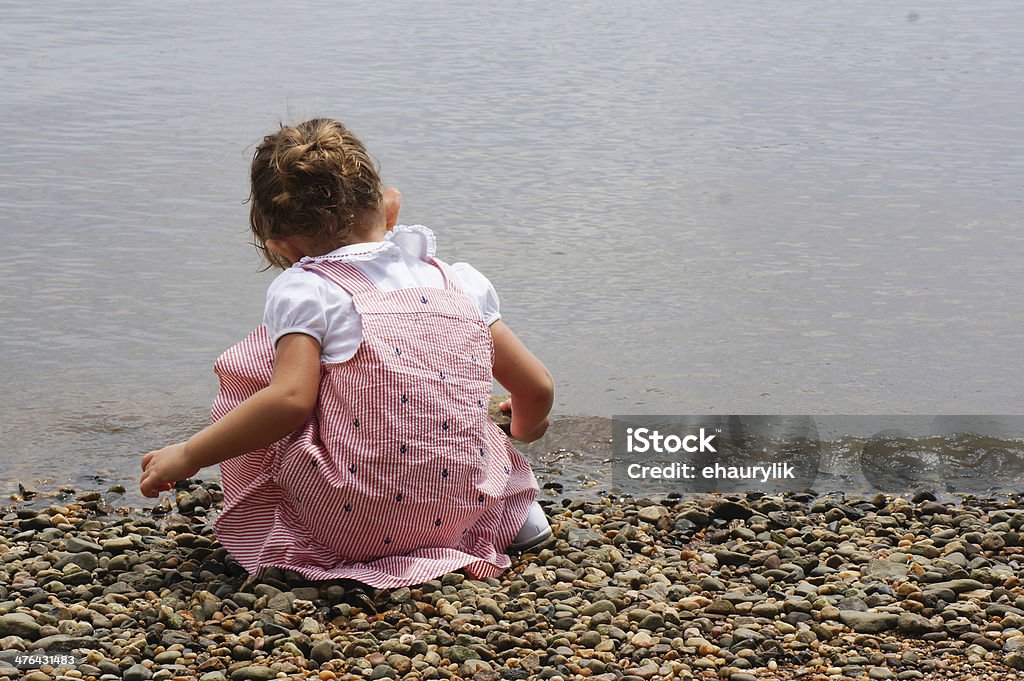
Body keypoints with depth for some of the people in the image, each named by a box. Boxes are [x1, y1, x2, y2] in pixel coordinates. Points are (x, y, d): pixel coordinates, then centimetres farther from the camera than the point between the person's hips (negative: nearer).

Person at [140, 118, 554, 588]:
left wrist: (188, 456, -9)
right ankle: (515, 505, 19)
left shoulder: (304, 290, -4)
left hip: (352, 525, -5)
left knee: (243, 367, 11)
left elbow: (290, 399, -19)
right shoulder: (457, 282, 10)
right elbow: (537, 388, 12)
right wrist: (525, 428, 36)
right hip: (464, 510, 5)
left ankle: (262, 526, 11)